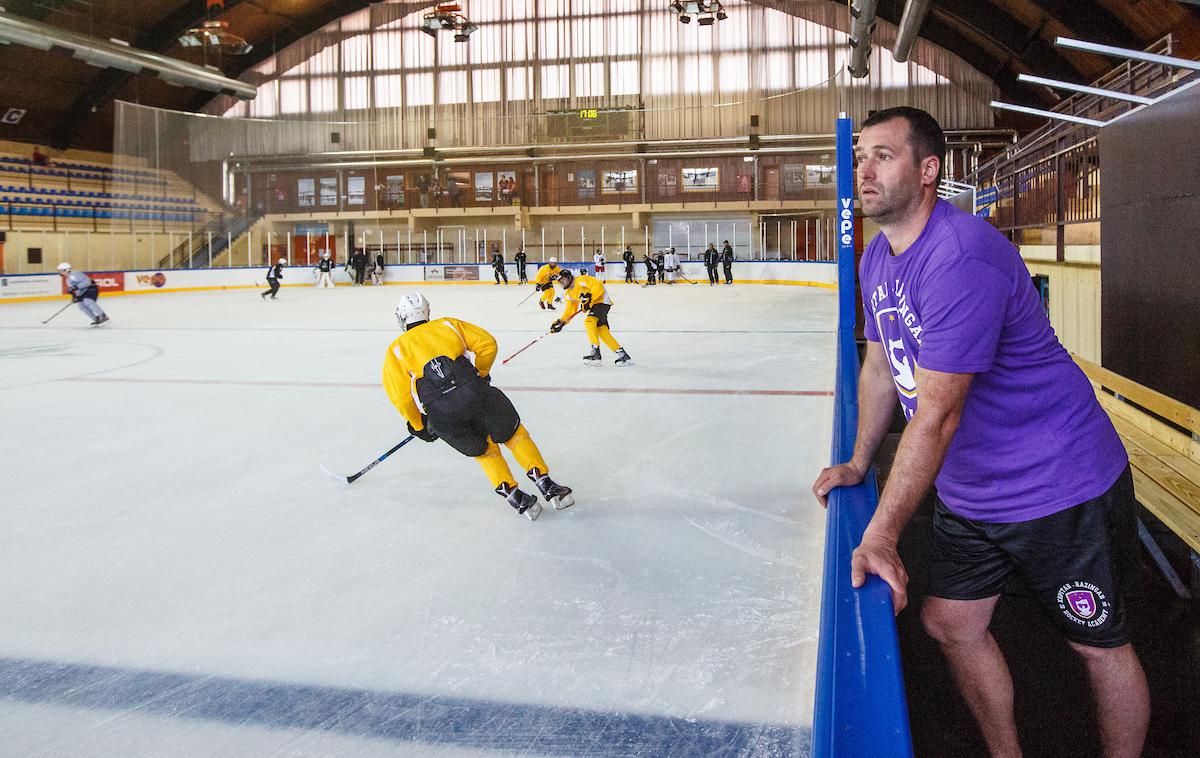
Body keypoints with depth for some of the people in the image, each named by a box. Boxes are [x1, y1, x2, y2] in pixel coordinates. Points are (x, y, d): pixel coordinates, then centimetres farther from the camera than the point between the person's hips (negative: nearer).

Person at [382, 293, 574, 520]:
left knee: (484, 450, 22)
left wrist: (419, 426, 25)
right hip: (473, 391, 0)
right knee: (513, 434, 19)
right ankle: (547, 485, 13)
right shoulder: (447, 324, 26)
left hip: (439, 411, 0)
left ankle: (515, 498, 15)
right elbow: (487, 343, 16)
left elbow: (401, 397, 11)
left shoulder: (395, 349, 23)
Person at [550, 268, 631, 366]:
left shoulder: (581, 280, -14)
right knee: (602, 331, -2)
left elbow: (598, 286, -22)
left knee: (589, 321, -25)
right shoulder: (568, 294, 12)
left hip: (602, 301, -9)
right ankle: (622, 354, 1)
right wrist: (561, 322, 3)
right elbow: (571, 309, 13)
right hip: (593, 305, 9)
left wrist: (589, 298, -26)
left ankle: (595, 352, -28)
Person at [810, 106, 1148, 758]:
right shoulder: (877, 257, 2)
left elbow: (938, 413, -30)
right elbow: (879, 367, 14)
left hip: (1056, 486, -8)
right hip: (967, 491, 9)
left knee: (1099, 646, 7)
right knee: (949, 624, 14)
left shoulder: (960, 257, -28)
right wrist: (858, 464, 15)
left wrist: (880, 536, -27)